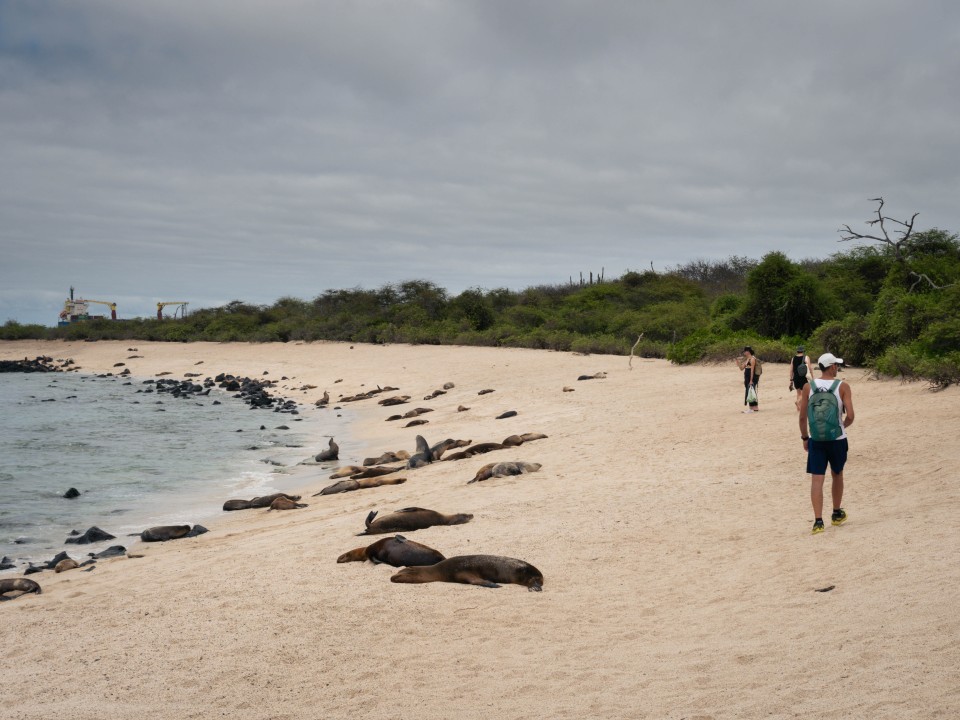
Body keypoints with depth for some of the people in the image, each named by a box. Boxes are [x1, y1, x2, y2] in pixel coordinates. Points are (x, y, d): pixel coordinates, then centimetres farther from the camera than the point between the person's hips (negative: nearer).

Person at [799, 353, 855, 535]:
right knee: (837, 475, 20)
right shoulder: (842, 386, -7)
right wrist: (843, 426, 10)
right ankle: (837, 514, 35)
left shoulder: (808, 387, -2)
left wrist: (804, 437, 12)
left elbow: (802, 417, -1)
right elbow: (850, 416, -12)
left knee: (817, 480, -1)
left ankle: (818, 521, -11)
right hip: (837, 438, 0)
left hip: (816, 439, 0)